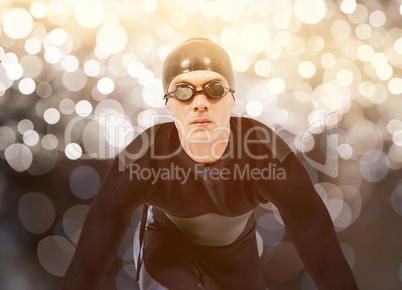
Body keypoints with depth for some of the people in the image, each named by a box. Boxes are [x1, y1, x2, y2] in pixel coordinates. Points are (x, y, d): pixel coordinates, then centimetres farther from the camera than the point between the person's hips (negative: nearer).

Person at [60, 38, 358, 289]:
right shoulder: (140, 160, -38)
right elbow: (88, 263, -37)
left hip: (235, 249, 2)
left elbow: (325, 256, -37)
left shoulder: (269, 154, -39)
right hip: (168, 243, -2)